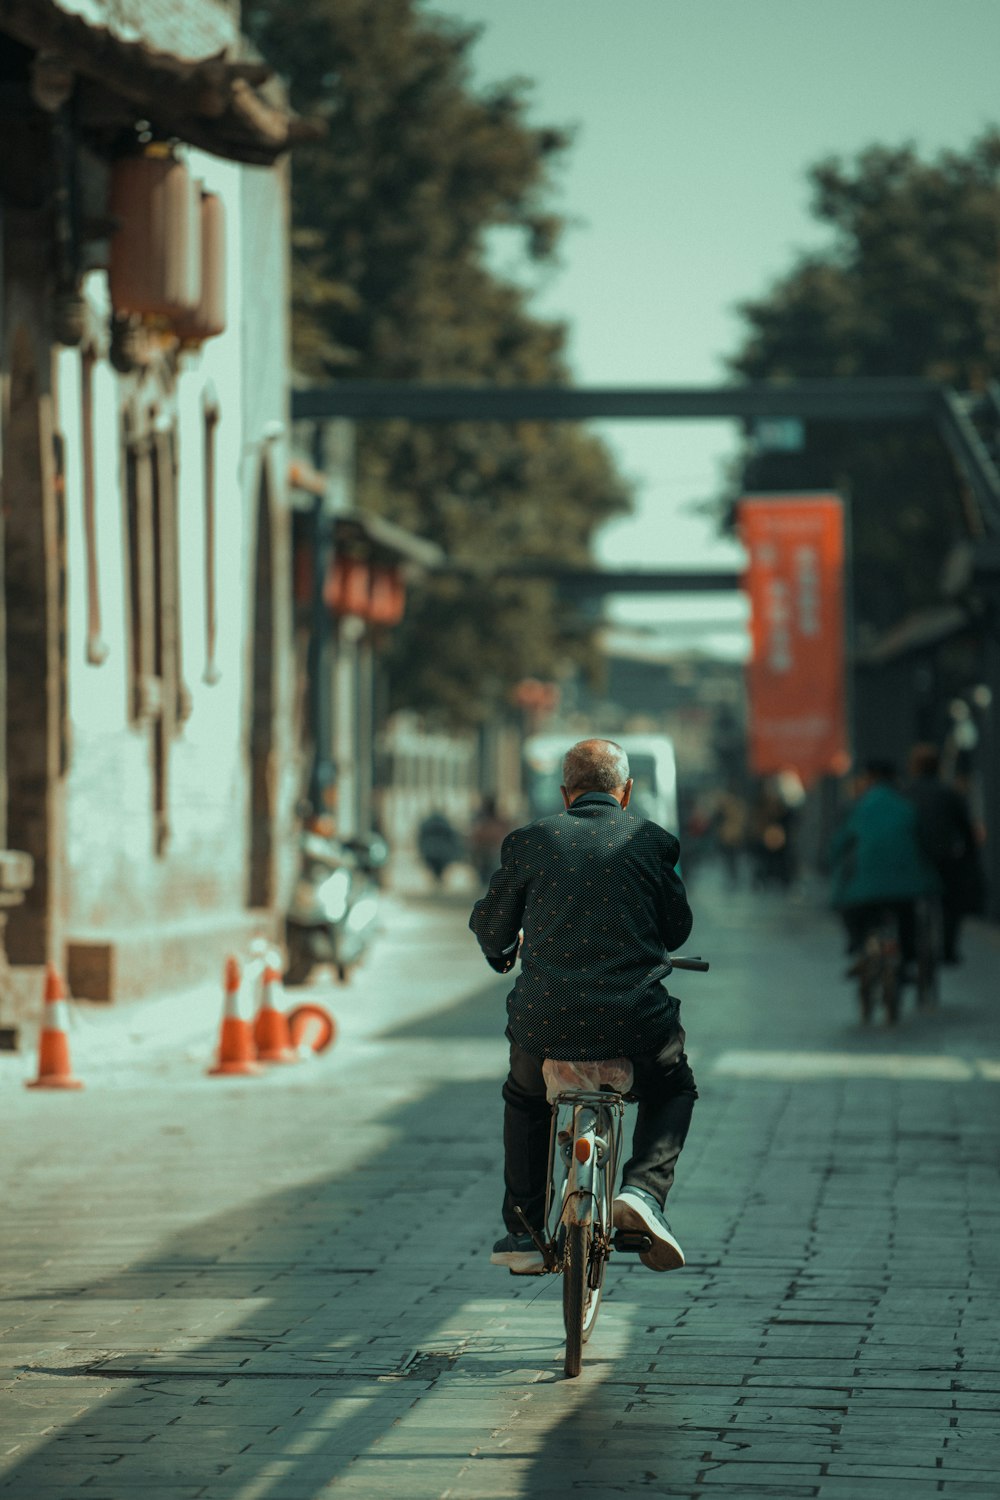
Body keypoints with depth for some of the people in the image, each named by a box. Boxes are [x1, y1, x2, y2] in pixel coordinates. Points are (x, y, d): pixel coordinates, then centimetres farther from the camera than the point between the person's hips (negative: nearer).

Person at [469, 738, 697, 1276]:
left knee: (524, 1098, 32)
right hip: (635, 1022, 0)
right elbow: (676, 931, 14)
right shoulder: (652, 841, 5)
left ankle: (522, 1230, 27)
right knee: (672, 1089, 30)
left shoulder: (529, 841, 4)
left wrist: (505, 949, 36)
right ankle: (643, 1189, 4)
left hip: (546, 1021, 1)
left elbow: (491, 930, 12)